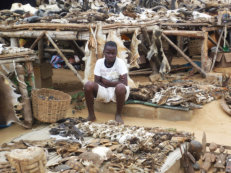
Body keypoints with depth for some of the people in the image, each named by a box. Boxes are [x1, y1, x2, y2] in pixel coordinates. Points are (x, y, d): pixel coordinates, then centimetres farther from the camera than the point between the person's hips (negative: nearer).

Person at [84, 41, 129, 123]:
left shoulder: (120, 62, -11)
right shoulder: (99, 62, -3)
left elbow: (124, 83, -17)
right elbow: (97, 82, -6)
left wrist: (107, 82, -13)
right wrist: (115, 83, -16)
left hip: (117, 92, -2)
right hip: (103, 92, 2)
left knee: (121, 87, -38)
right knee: (88, 85, -26)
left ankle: (118, 115, -12)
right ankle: (91, 115, -9)